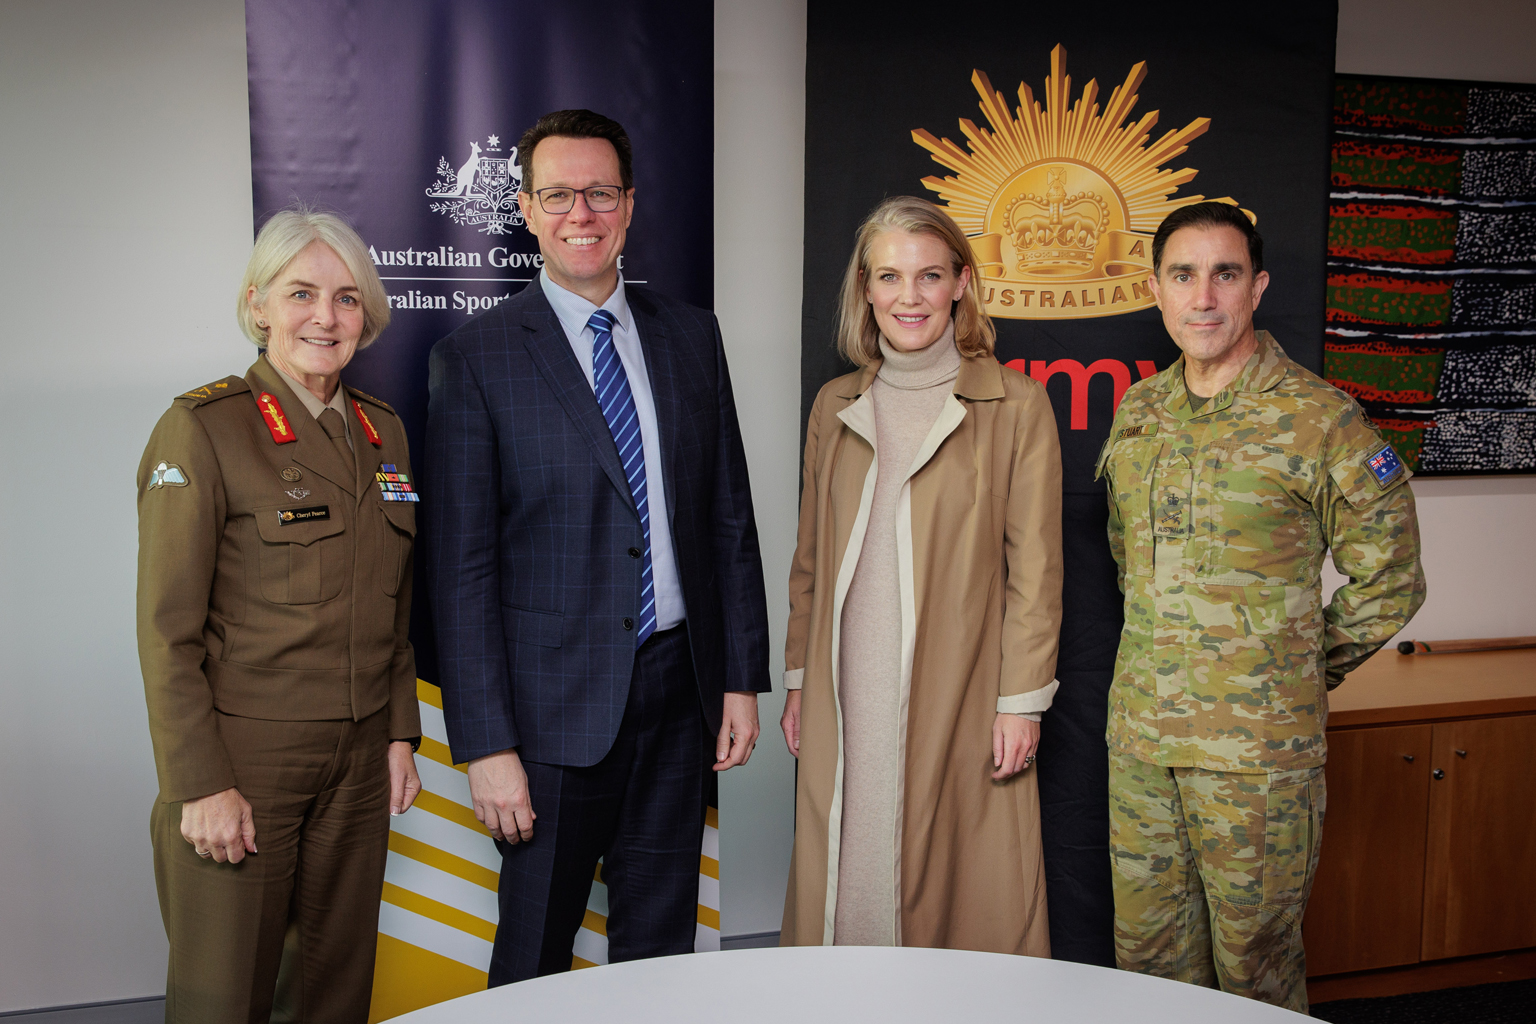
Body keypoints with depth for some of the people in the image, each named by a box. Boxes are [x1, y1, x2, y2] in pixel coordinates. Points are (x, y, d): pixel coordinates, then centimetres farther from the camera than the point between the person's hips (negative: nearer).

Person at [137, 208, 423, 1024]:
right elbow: (167, 628, -12)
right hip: (242, 760, -5)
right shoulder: (202, 429, -10)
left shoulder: (383, 432, 8)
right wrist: (200, 784, -14)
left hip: (360, 764, 5)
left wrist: (400, 734, 8)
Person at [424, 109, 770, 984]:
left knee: (662, 944, 17)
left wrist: (743, 678, 5)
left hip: (679, 687, 4)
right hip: (556, 705, -3)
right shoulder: (475, 359, -6)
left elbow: (731, 518, 9)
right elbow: (462, 568, -8)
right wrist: (487, 745, -12)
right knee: (536, 953, 11)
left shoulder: (691, 336, 7)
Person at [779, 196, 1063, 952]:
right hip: (847, 705, 3)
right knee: (847, 891, 7)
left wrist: (1022, 700, -6)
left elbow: (1035, 568, -2)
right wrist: (799, 681, 12)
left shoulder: (1016, 406, -1)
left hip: (960, 707, -3)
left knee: (967, 904, 2)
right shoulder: (836, 407, 11)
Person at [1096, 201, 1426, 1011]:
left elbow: (1389, 579, -2)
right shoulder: (1137, 413, 7)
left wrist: (1301, 673, 2)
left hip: (1260, 746, -5)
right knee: (1146, 950, 16)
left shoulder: (1318, 419, -9)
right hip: (1140, 736, 5)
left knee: (1255, 956, 9)